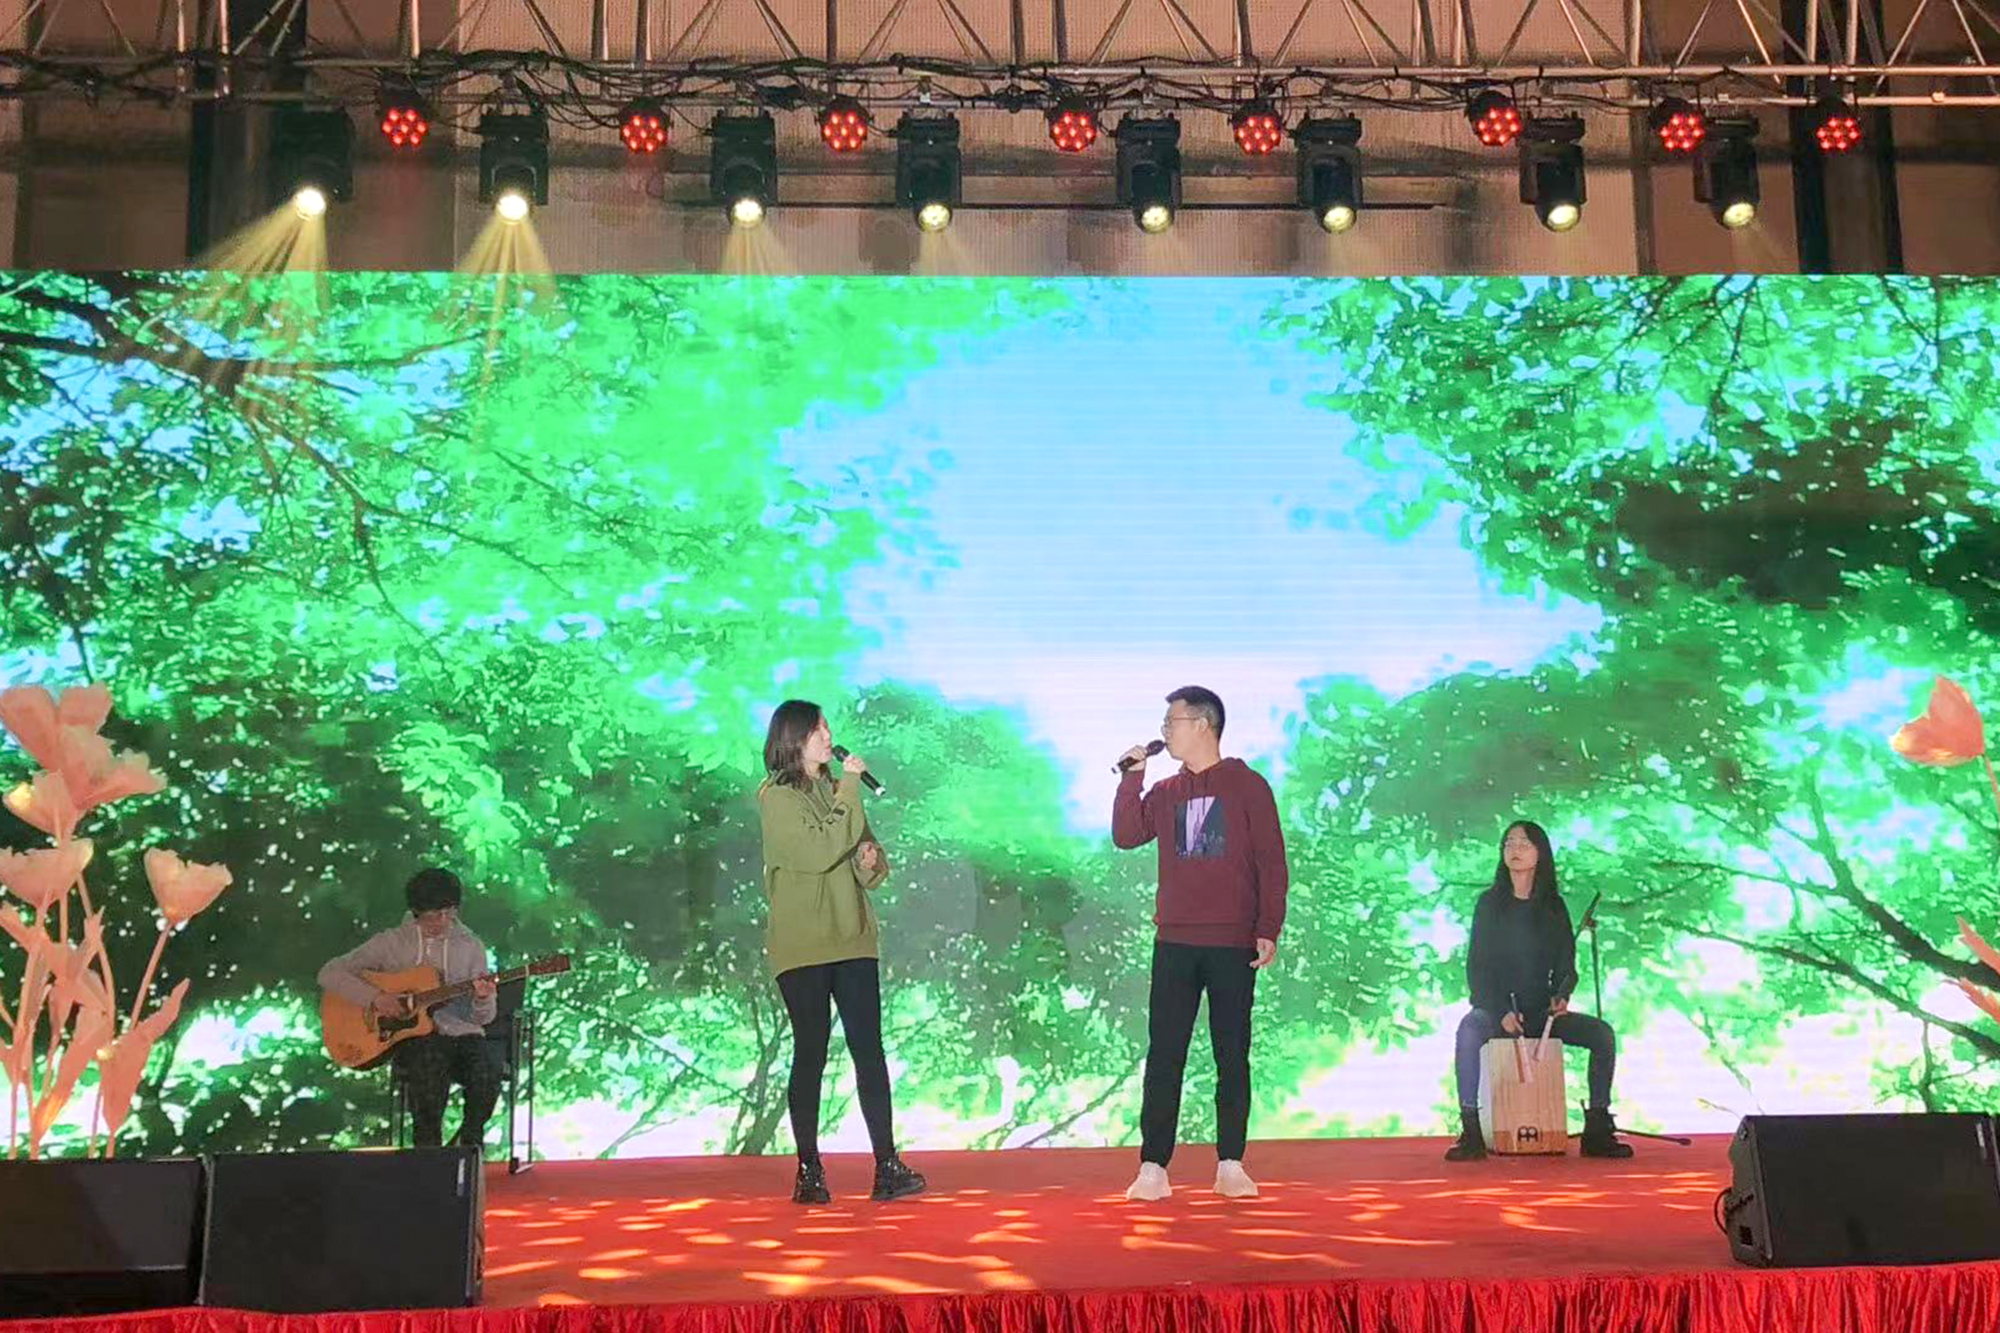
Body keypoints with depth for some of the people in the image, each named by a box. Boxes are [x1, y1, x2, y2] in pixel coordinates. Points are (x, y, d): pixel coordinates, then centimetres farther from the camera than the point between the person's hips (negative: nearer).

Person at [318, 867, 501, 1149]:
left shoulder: (471, 946, 10)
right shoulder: (391, 943, 5)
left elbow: (483, 1018, 9)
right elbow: (329, 974, 0)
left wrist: (482, 1000, -15)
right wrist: (374, 997, -14)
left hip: (461, 1033, 2)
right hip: (411, 1035, -2)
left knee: (487, 1069, -32)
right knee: (430, 1065, -38)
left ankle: (471, 1143, -7)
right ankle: (428, 1154, -22)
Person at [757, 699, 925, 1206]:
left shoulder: (835, 790, 15)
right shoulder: (776, 797, -4)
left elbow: (866, 854, 20)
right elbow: (819, 851, -18)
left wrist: (871, 862, -3)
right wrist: (849, 788, -12)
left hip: (852, 941, 5)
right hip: (801, 948, -5)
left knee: (869, 1051, -2)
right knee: (810, 1054, 0)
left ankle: (887, 1166, -3)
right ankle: (809, 1171, 8)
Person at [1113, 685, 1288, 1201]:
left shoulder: (1248, 786, 1)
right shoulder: (1165, 792, 14)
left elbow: (1271, 863, -2)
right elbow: (1126, 835, 0)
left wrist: (1269, 929, -10)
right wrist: (1132, 776, -3)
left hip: (1233, 946, -3)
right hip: (1174, 945, 3)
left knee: (1232, 1057, 4)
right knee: (1163, 1056, 0)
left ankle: (1230, 1165, 10)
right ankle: (1153, 1168, 1)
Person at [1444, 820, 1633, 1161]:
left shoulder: (1553, 907, 8)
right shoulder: (1490, 903, 1)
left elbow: (1566, 964, 7)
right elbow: (1476, 966, -3)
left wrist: (1561, 997, -16)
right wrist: (1501, 1012, -18)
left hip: (1541, 1009, 3)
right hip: (1495, 1008, -3)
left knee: (1602, 1033, -19)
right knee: (1469, 1029, -36)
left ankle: (1598, 1132, -12)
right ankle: (1470, 1133, -34)